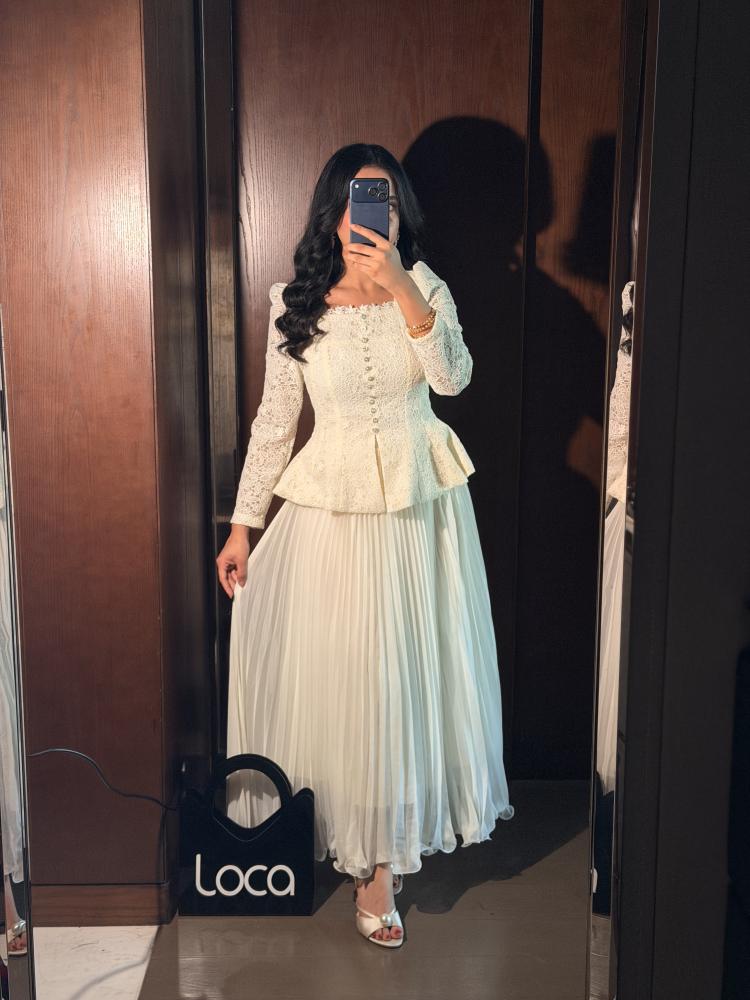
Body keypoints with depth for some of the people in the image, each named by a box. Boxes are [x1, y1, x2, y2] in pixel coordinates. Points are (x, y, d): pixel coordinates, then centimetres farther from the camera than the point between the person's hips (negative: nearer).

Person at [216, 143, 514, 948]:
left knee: (411, 671, 9)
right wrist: (242, 525, 0)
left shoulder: (423, 286, -2)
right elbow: (274, 421, 1)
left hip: (422, 503, 1)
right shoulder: (297, 305, -3)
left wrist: (399, 286, -30)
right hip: (331, 506, 0)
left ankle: (381, 856, 29)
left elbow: (453, 378, -20)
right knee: (336, 673, 4)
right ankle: (372, 852, 25)